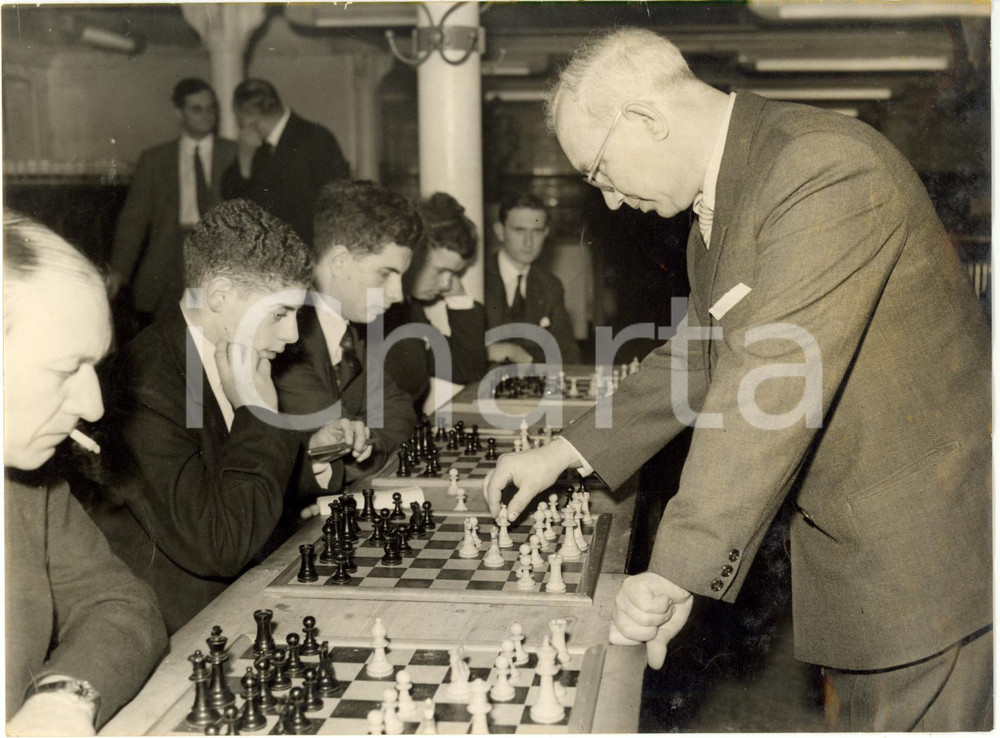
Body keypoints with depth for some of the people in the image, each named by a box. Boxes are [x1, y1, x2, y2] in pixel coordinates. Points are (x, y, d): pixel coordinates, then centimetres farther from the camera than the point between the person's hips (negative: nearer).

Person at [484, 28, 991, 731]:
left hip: (927, 546, -9)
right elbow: (696, 361, 20)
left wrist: (677, 572, -30)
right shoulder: (718, 212, 9)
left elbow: (772, 387, -31)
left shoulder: (826, 168, -24)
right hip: (849, 540, 9)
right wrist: (565, 453, 19)